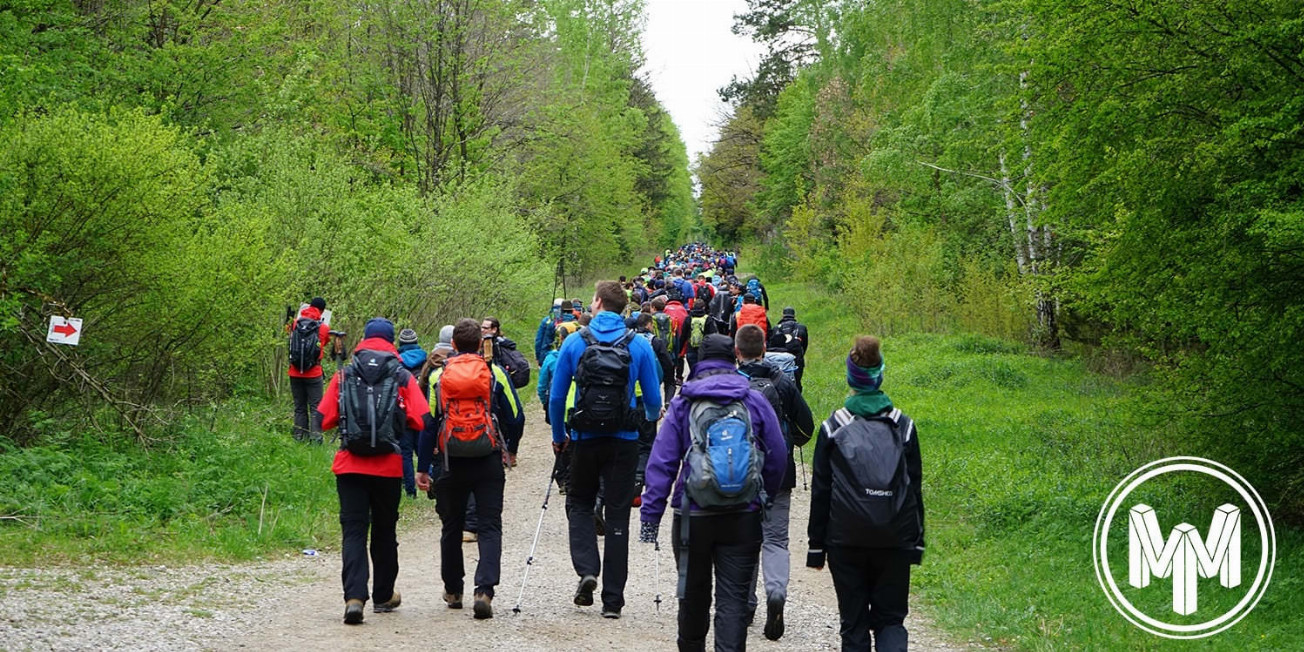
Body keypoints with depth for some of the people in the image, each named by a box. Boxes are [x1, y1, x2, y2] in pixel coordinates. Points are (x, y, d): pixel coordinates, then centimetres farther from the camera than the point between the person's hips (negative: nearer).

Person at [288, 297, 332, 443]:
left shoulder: (295, 323, -1)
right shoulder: (323, 328, -6)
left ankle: (299, 438, 10)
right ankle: (315, 438, -9)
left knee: (299, 407, 11)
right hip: (313, 374, -3)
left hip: (295, 374, 3)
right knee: (316, 407, 0)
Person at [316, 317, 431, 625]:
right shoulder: (402, 377, 0)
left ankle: (354, 597, -17)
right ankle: (384, 596, 27)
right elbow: (423, 421, -6)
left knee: (353, 531, -1)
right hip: (388, 468, 0)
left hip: (350, 466, 0)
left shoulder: (344, 375, 3)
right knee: (384, 530, 15)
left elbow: (324, 419, 1)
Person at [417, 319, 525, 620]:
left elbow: (428, 423, 2)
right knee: (490, 527, -1)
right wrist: (508, 447, 21)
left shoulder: (438, 376, 3)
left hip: (451, 462, 2)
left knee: (452, 527, 16)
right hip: (489, 462, -1)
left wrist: (423, 467, 6)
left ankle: (453, 590, 27)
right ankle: (484, 590, -18)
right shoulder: (495, 373, 0)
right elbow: (516, 418, 1)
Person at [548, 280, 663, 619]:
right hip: (624, 442, 0)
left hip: (585, 439, 0)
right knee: (617, 516, 6)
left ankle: (586, 570, -5)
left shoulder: (574, 343, -3)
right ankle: (612, 599, 7)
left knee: (579, 504, 19)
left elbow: (556, 396, 0)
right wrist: (651, 418, 27)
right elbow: (654, 400, 3)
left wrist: (558, 436, 15)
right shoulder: (640, 345, -2)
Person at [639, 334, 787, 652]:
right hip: (744, 518, 0)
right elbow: (777, 458, 6)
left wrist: (650, 514, -1)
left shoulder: (682, 404, 0)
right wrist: (764, 499, 19)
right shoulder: (755, 400, 3)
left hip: (693, 516, 0)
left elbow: (661, 462, -3)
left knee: (694, 592, 16)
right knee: (733, 598, 1)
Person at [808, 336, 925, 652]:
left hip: (846, 541, -1)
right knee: (891, 619, 10)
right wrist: (917, 542, 13)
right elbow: (916, 487, 5)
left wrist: (817, 546, 5)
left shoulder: (833, 428, -2)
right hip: (895, 541, 1)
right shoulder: (903, 426, 2)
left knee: (853, 624, 10)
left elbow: (820, 491, 0)